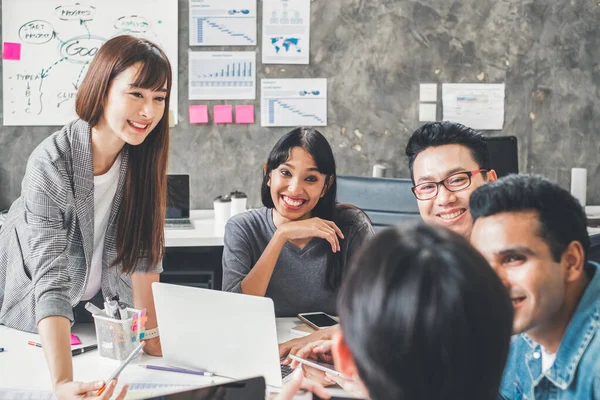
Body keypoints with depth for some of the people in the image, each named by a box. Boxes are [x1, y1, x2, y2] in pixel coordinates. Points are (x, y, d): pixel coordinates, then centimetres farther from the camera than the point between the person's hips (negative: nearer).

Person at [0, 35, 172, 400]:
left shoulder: (142, 154, -18)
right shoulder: (50, 165, -34)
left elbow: (145, 249, -12)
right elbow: (50, 281, -41)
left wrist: (151, 334, -19)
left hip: (101, 303, 4)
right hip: (31, 320, -4)